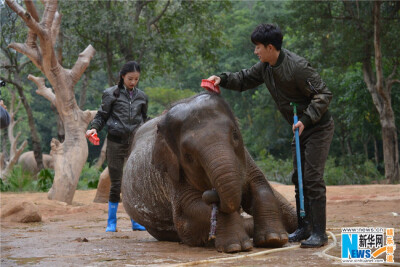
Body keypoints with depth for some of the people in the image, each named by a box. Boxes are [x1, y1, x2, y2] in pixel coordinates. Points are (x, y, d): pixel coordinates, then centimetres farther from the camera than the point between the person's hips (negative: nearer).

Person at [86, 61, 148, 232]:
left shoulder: (141, 97, 12)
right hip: (116, 142, -3)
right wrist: (94, 128, -13)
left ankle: (136, 221, 12)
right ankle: (111, 222, 9)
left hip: (135, 143, 3)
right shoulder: (112, 94, 1)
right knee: (116, 184, -1)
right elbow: (102, 115, 3)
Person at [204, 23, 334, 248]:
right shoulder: (266, 67, 2)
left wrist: (306, 119, -28)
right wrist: (223, 79, -3)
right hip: (301, 129, 9)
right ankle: (304, 228, 21)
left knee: (313, 178, -12)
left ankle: (319, 233, -8)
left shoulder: (297, 67, -24)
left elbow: (324, 95, -22)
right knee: (299, 177, 12)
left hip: (319, 128, -9)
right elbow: (245, 79, 16)